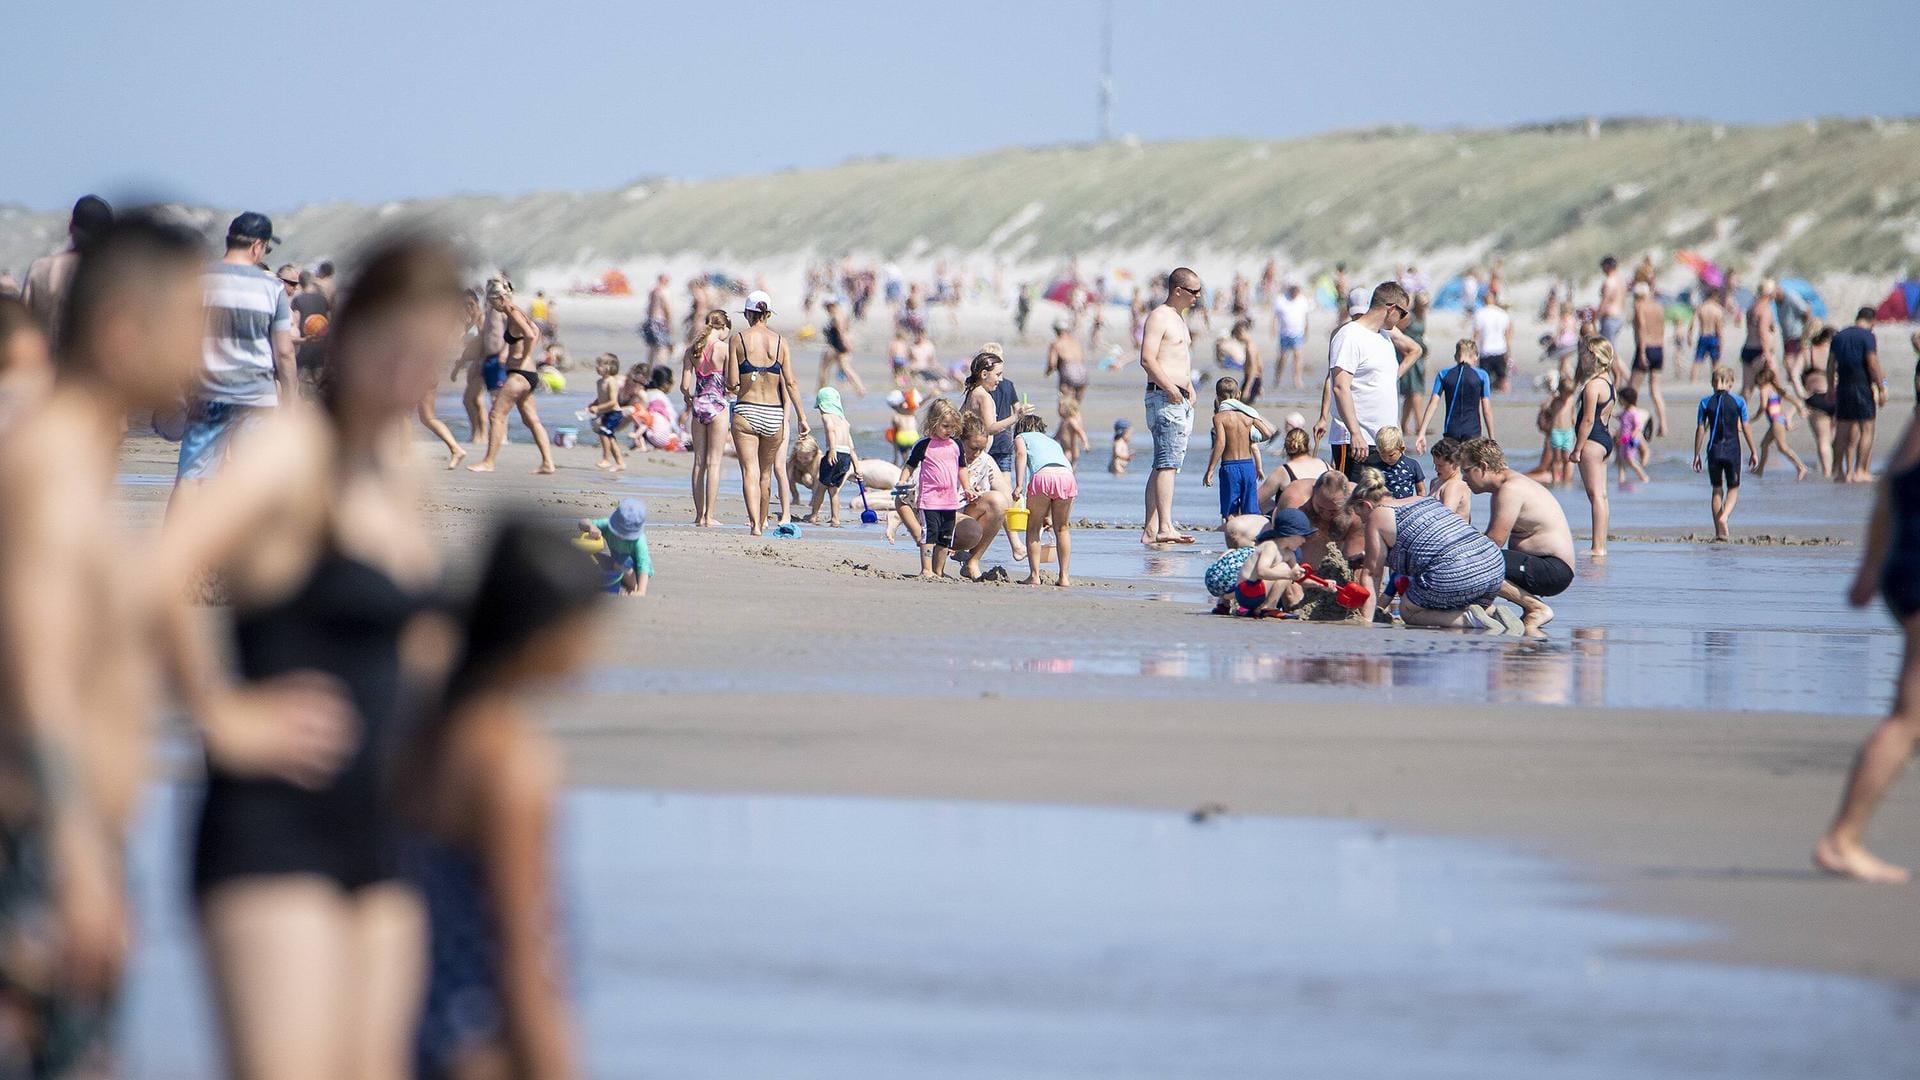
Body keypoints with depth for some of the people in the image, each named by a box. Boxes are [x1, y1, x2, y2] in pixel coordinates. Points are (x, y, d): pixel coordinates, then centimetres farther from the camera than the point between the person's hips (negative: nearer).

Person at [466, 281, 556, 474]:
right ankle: (548, 463, 11)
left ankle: (488, 462, -4)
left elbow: (531, 336, -29)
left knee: (496, 414, -6)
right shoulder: (514, 314, 14)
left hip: (520, 374, -10)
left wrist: (524, 358, -18)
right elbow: (535, 333, 28)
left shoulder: (514, 314, -14)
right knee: (531, 420, 12)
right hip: (526, 375, 10)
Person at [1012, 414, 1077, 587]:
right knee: (1062, 529, 20)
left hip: (1043, 475, -4)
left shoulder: (1021, 437, 26)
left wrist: (1019, 485, -8)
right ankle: (1064, 576, 18)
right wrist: (1048, 515, 41)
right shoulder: (1053, 442, 39)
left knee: (1033, 529, 10)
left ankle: (1034, 575, 5)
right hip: (1067, 476, 4)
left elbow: (1021, 454, 1)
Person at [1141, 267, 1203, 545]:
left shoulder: (1179, 317, 22)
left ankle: (1150, 529, 12)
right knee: (1168, 462, -18)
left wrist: (1189, 386, 19)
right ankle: (1165, 527, -26)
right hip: (1163, 397, -10)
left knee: (1164, 465, 10)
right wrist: (1170, 387, -25)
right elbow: (1147, 359, -19)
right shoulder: (1159, 317, -9)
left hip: (1181, 399, 10)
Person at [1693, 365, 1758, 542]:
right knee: (1733, 488, 12)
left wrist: (1697, 454, 5)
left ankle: (1719, 531, 8)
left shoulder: (1706, 402, 0)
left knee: (1717, 490, 11)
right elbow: (1745, 429, -2)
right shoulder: (1738, 402, -3)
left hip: (1713, 450, 1)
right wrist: (1753, 452, 5)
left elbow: (1700, 430, -1)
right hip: (1733, 450, -1)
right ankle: (1724, 516, -16)